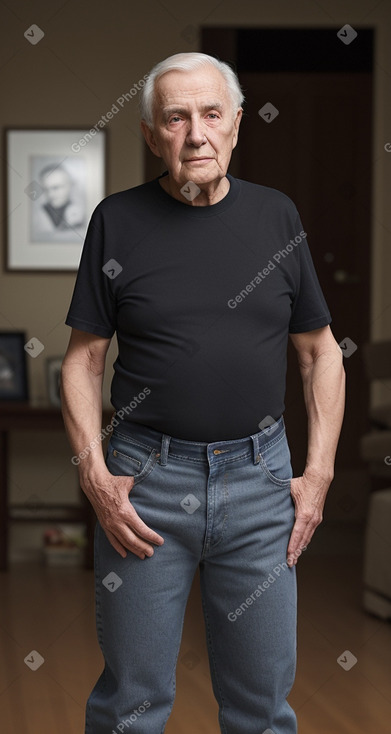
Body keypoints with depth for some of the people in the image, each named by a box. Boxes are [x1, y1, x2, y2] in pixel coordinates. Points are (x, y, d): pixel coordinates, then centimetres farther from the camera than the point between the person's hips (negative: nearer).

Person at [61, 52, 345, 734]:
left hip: (259, 477, 2)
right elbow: (83, 358, 3)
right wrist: (95, 475, -8)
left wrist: (319, 472, 1)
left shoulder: (276, 215, 6)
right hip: (144, 479, -1)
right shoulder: (118, 219, 0)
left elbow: (321, 351, 10)